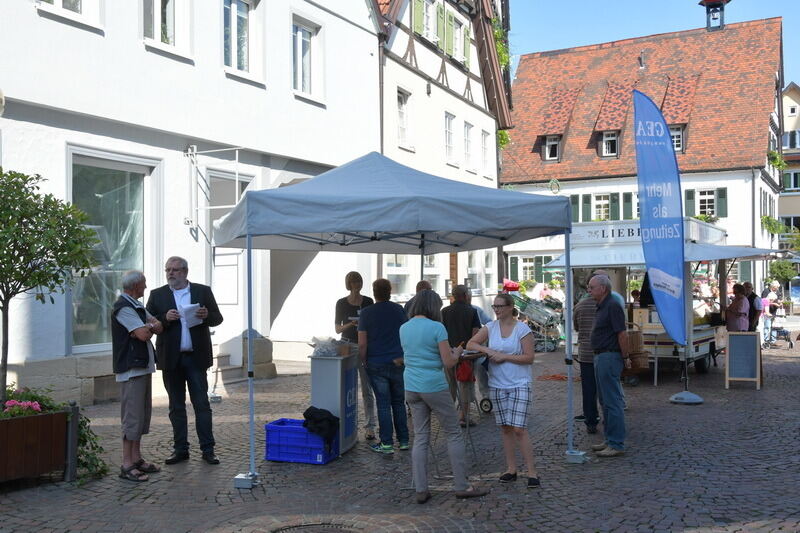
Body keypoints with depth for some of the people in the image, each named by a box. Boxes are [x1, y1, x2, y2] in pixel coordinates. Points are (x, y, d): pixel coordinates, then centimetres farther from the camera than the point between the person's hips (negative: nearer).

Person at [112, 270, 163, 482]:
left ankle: (137, 458, 21)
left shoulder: (137, 306, 17)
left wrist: (148, 326, -10)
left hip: (143, 366, 10)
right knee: (132, 417, -8)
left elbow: (158, 327, 11)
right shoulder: (123, 307, -14)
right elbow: (143, 334, -22)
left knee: (143, 414, 13)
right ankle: (127, 465, -3)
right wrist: (151, 326, 0)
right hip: (131, 369, -10)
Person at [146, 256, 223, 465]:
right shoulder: (157, 295, 7)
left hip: (196, 357, -1)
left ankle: (207, 449, 6)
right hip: (171, 359, 1)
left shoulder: (203, 291, 6)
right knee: (176, 406, 9)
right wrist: (165, 319, -16)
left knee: (202, 404, 0)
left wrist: (207, 315, -16)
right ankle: (180, 449, 18)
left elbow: (218, 318, 5)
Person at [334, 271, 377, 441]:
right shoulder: (341, 303, 3)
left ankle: (369, 427, 1)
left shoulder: (368, 302, 5)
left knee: (367, 389, -2)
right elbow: (337, 329, 3)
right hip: (347, 346, 0)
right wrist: (351, 324, -13)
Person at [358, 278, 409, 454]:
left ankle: (387, 444, 4)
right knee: (398, 402, 13)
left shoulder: (367, 312, -7)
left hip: (377, 365, -3)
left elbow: (362, 343, -9)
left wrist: (364, 361, 3)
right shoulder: (399, 310, 4)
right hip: (398, 363, 3)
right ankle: (403, 440, 19)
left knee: (383, 404, 1)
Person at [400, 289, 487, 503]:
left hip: (411, 387, 6)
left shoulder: (403, 328, 7)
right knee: (453, 435, 7)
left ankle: (420, 490, 10)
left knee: (420, 438, 11)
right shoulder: (436, 328, -11)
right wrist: (456, 353, 10)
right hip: (434, 387, -6)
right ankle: (461, 486, 10)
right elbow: (448, 363, -12)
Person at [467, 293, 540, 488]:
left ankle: (532, 472, -2)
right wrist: (488, 350, -13)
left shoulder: (522, 329, -6)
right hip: (497, 385, 5)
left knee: (519, 428, -10)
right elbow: (471, 344, 3)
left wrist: (504, 356, -13)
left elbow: (529, 357, -9)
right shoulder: (490, 327, 6)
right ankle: (511, 469, 19)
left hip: (519, 384, -4)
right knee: (505, 428, 9)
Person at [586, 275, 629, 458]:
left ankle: (617, 444, -3)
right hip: (600, 357, 11)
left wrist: (625, 357, -14)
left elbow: (622, 334, -19)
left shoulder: (612, 306, -16)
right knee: (605, 401, 15)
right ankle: (609, 440, 23)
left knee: (612, 402, -7)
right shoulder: (601, 307, 16)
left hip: (609, 357, -11)